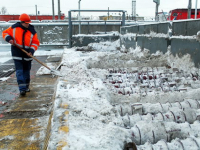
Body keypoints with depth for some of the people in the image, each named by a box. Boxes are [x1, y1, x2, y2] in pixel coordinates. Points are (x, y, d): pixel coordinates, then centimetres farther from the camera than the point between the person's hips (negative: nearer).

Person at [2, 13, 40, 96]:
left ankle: (26, 86, 30)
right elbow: (5, 33, 8)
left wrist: (32, 50, -17)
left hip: (27, 54, 2)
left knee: (26, 71, 13)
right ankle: (22, 89, -9)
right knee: (19, 71, -8)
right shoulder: (14, 28, -3)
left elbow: (36, 42, -2)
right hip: (17, 54, -1)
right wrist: (8, 38, -13)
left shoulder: (32, 31, -3)